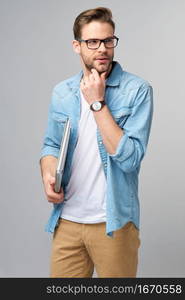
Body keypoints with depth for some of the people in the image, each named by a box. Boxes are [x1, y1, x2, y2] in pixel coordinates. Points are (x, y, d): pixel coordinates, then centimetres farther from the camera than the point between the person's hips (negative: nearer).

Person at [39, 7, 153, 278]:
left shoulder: (137, 90, -11)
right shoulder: (62, 92, 5)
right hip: (67, 219, 4)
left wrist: (97, 103, -19)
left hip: (113, 222, -4)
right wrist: (48, 175, -7)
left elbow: (130, 158, -18)